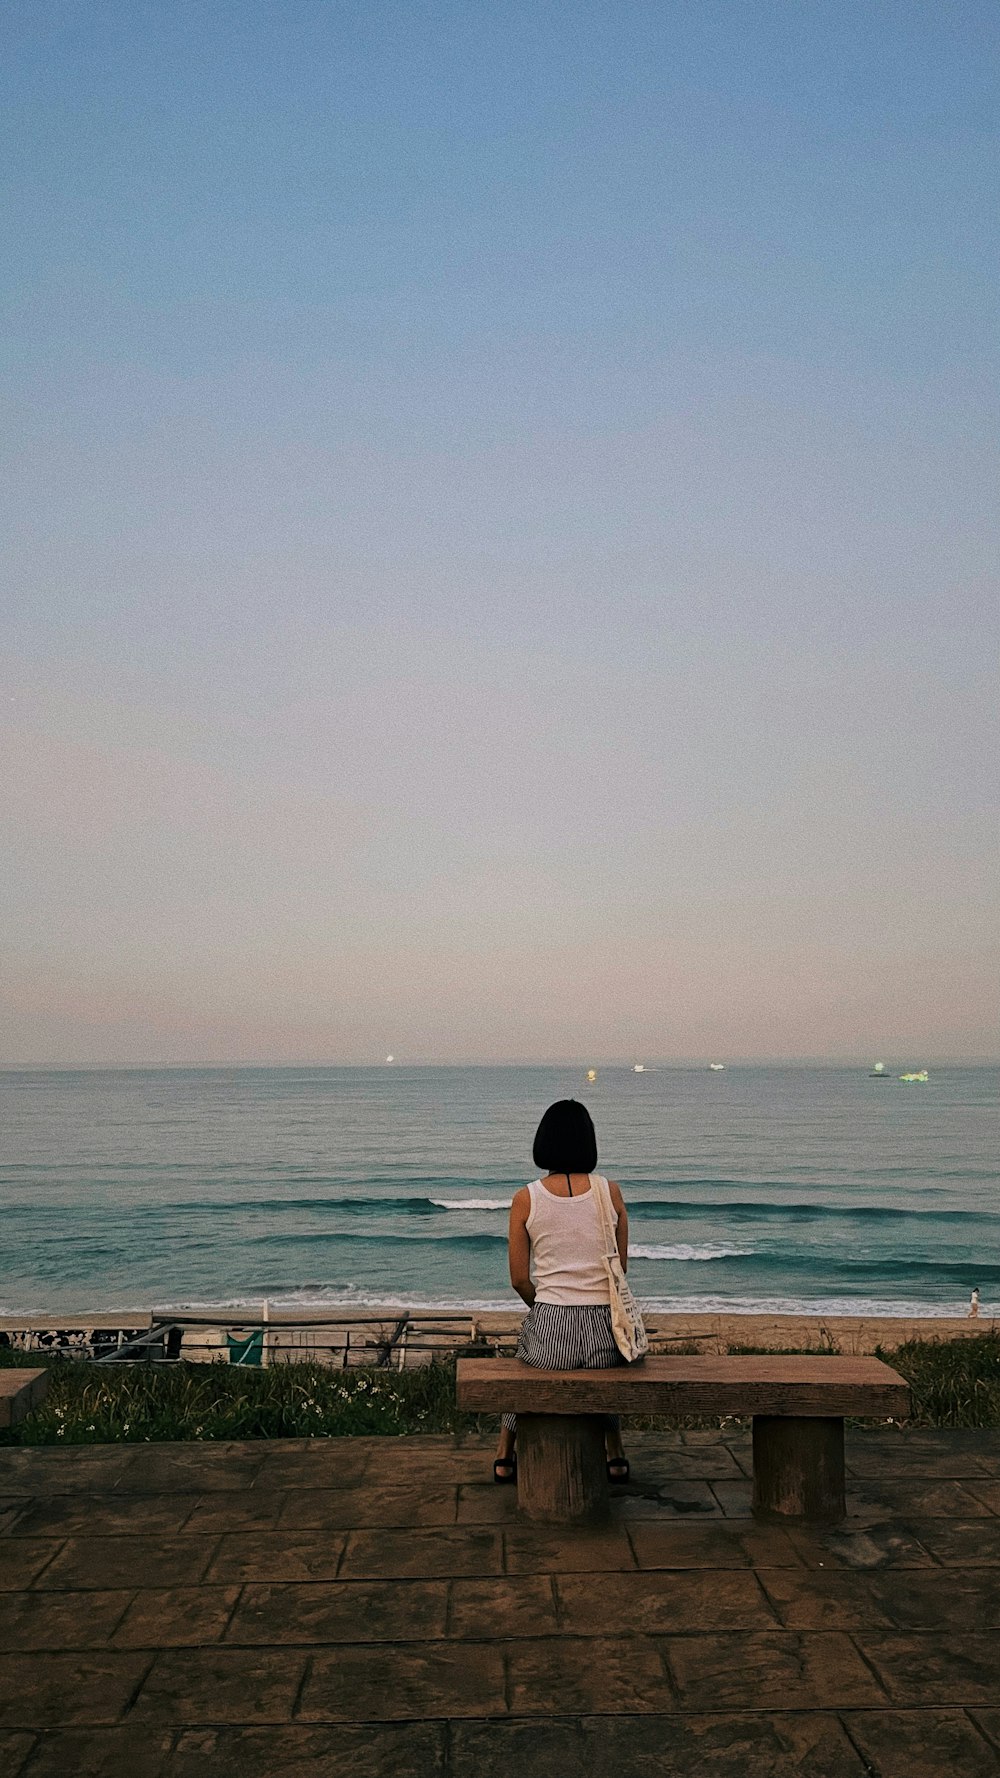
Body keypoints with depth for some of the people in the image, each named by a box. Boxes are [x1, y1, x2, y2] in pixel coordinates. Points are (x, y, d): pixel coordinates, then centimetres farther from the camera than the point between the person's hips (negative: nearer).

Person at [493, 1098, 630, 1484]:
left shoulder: (526, 1198, -4)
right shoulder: (610, 1192, 0)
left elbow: (519, 1279, 2)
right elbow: (621, 1268, 8)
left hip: (550, 1335, -1)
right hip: (605, 1333, 1)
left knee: (525, 1359, 37)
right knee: (603, 1366, 40)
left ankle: (505, 1456, 46)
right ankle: (616, 1457, 45)